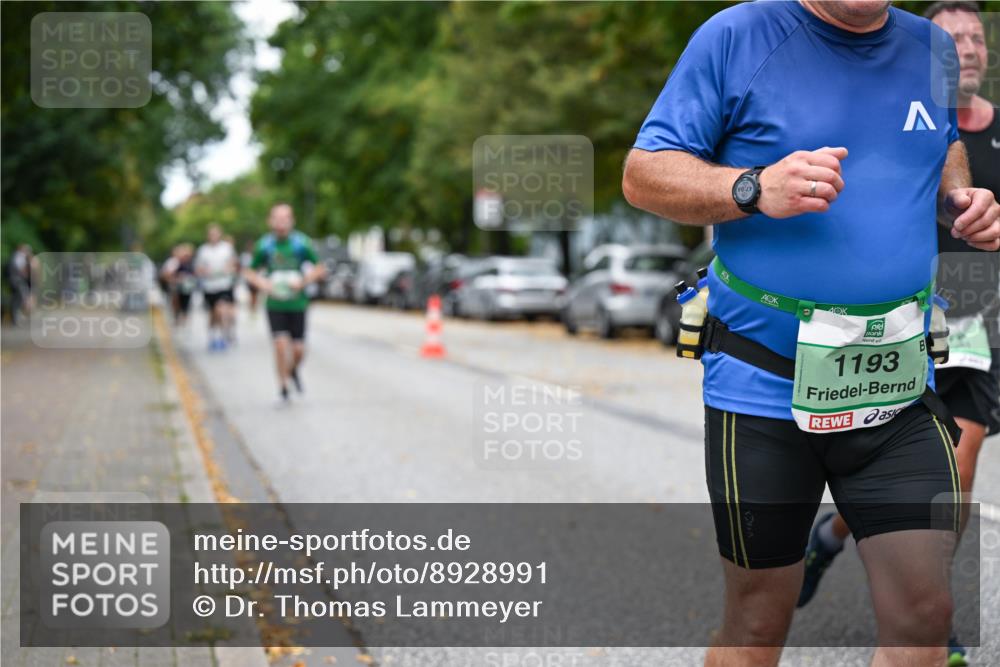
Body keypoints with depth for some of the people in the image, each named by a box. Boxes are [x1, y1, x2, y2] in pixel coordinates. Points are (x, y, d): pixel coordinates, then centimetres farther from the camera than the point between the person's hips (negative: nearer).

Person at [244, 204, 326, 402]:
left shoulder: (301, 243, -6)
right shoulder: (264, 245, -2)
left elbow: (320, 269, 0)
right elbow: (250, 272, 9)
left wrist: (303, 282, -14)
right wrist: (262, 283, -11)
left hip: (297, 303, 0)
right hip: (275, 304, 0)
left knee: (298, 349, 0)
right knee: (281, 344, -13)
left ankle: (295, 370, 35)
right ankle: (283, 386, 3)